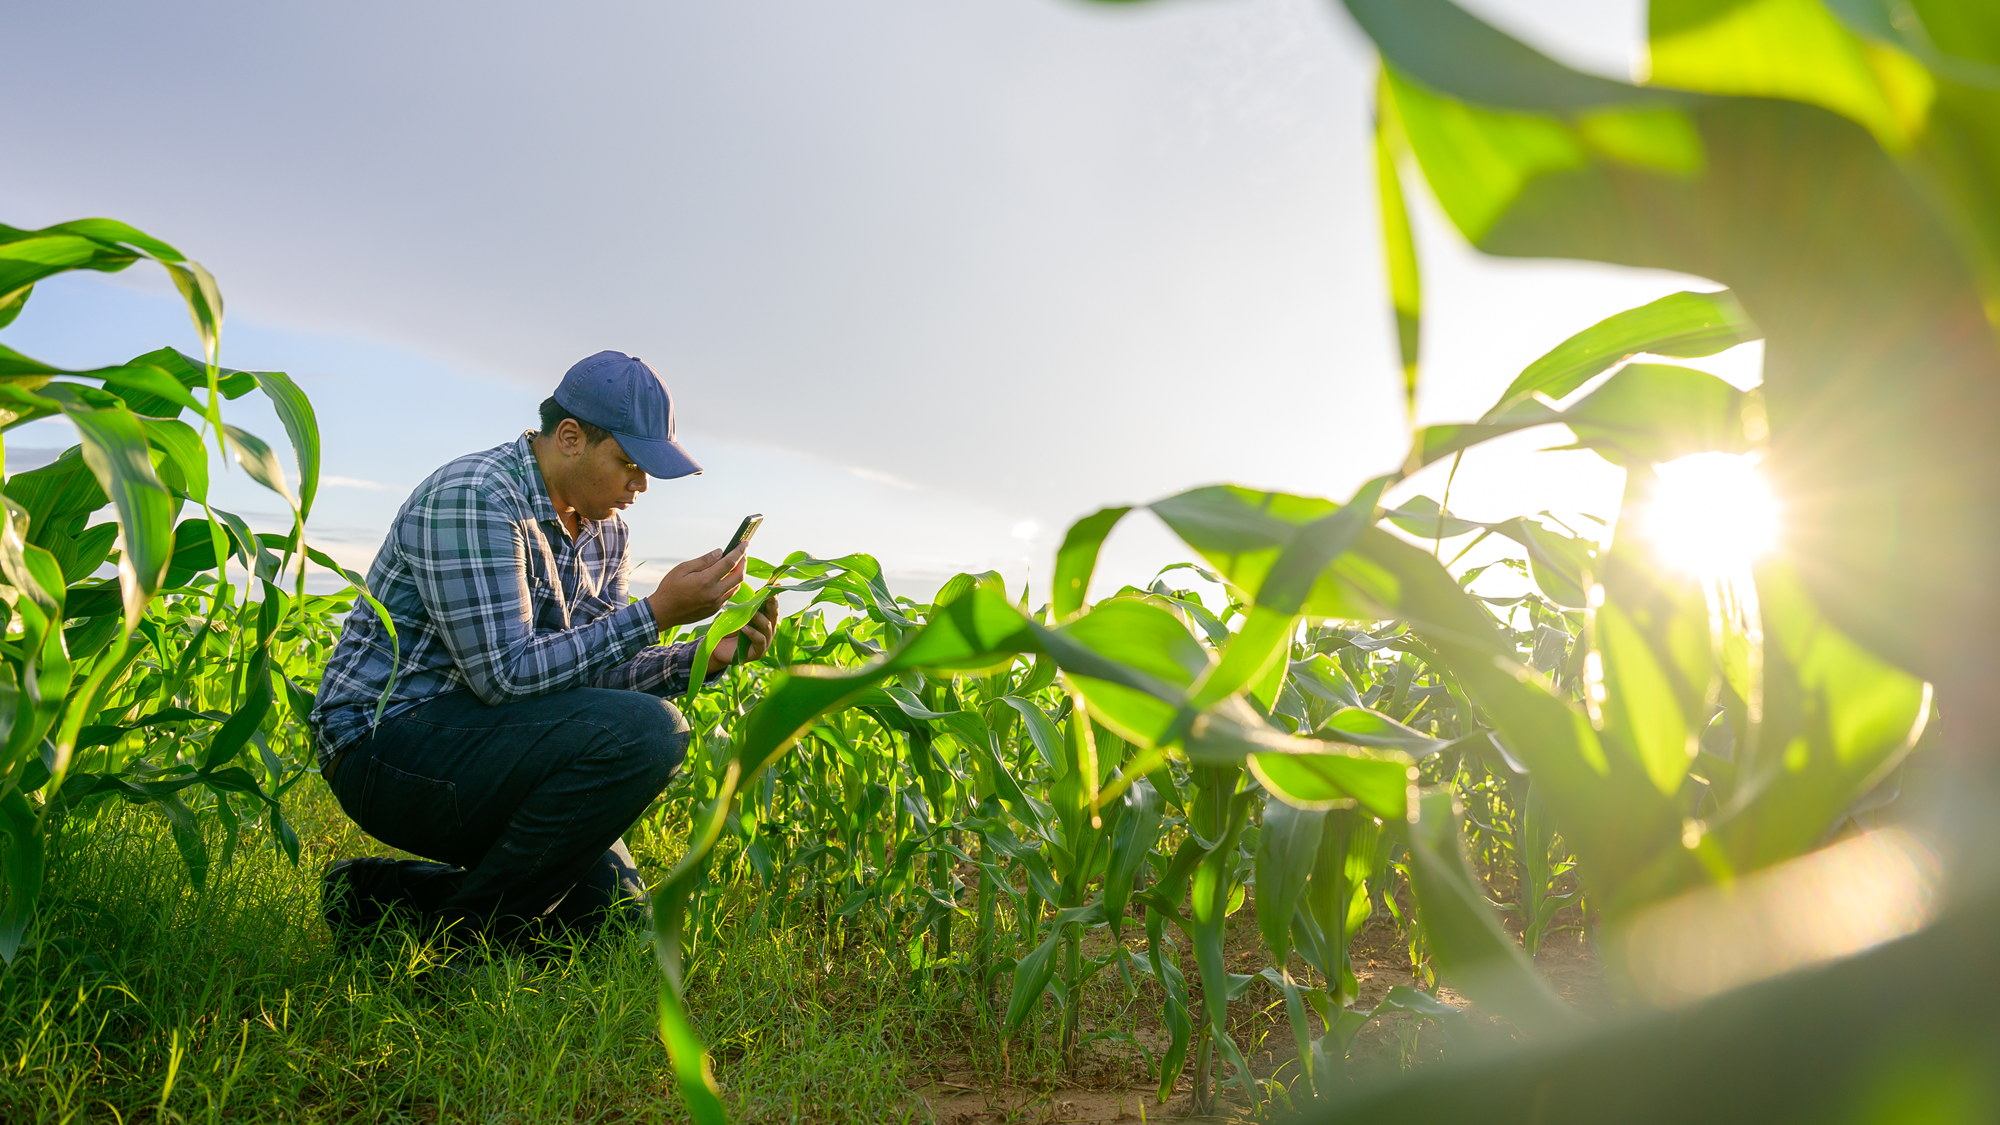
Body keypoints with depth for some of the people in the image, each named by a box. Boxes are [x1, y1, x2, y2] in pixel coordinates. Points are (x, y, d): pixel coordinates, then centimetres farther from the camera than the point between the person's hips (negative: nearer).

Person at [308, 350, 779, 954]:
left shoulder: (604, 529, 7)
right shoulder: (473, 497, -20)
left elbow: (591, 676, 8)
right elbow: (506, 675, -26)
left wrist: (706, 656, -7)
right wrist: (657, 612, -26)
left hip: (476, 739, 9)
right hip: (385, 740, -9)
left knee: (614, 911, 5)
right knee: (646, 732, -27)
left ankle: (387, 889, 15)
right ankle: (462, 931, -12)